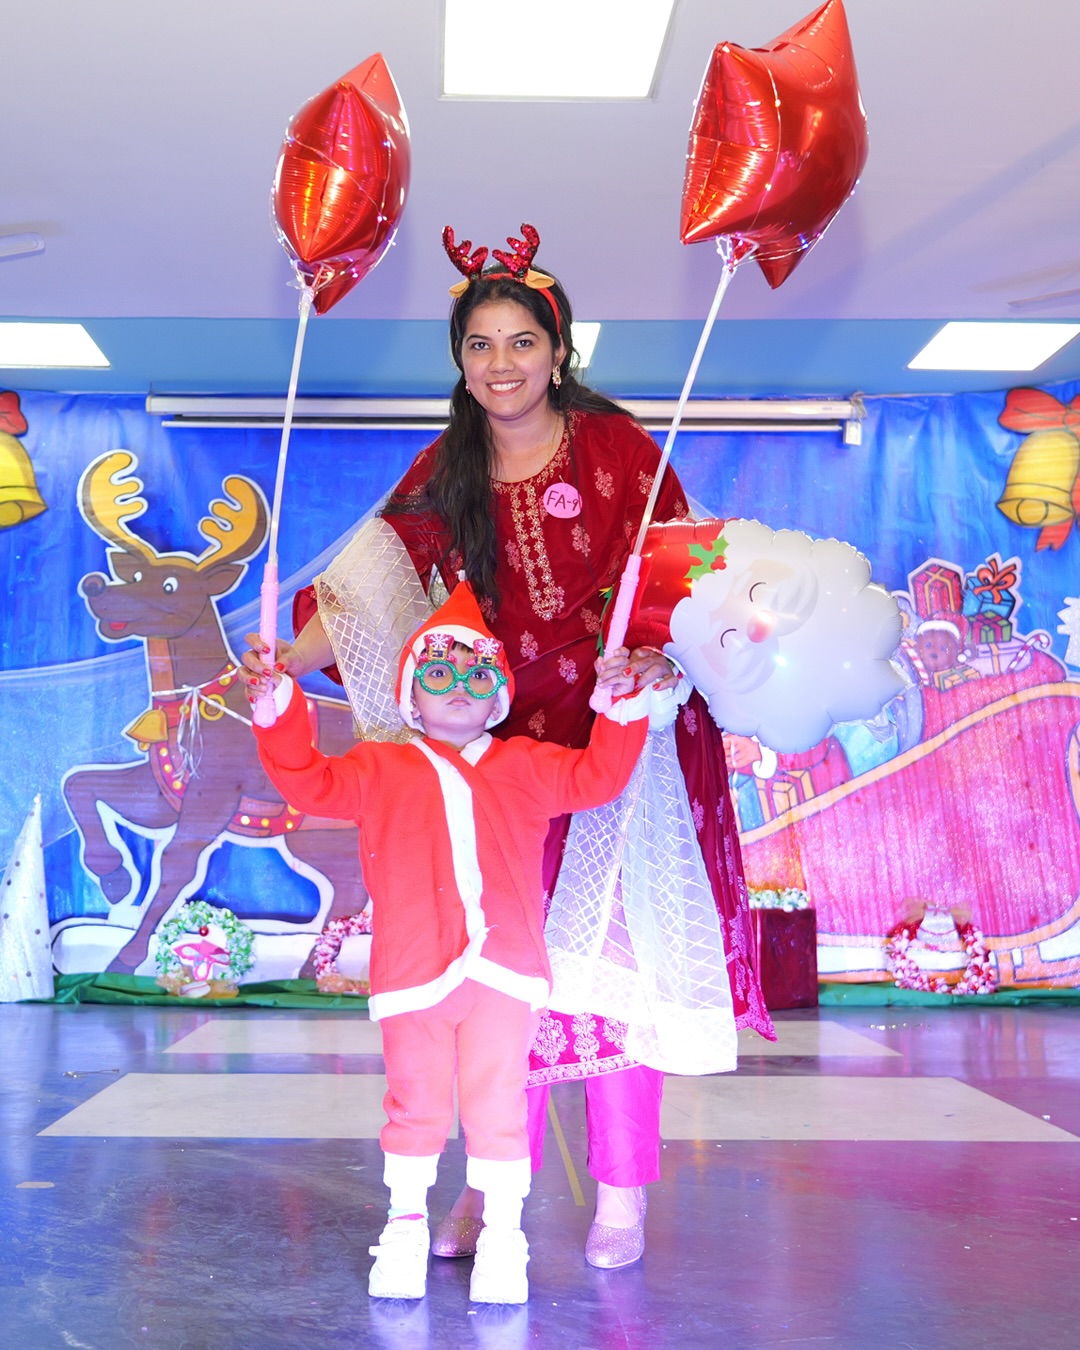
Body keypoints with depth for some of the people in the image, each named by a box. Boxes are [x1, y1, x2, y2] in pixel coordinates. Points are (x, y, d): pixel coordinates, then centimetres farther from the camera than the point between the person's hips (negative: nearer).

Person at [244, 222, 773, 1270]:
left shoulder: (617, 447, -2)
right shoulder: (444, 474, 7)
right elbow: (375, 581, 0)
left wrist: (657, 654, -26)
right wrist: (295, 655, -16)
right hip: (503, 740, 3)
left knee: (613, 948, -1)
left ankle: (622, 1194, 13)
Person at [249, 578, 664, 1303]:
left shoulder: (526, 766, 15)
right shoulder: (381, 769, 11)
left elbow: (599, 775, 13)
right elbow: (311, 783, 3)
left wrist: (621, 702, 0)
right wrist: (282, 711, -10)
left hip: (505, 970, 0)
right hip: (414, 971, 0)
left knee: (498, 1105, 4)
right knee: (416, 1103, 11)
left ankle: (502, 1233, 19)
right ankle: (406, 1224, 29)